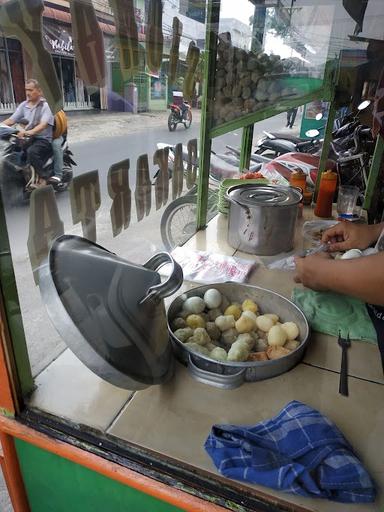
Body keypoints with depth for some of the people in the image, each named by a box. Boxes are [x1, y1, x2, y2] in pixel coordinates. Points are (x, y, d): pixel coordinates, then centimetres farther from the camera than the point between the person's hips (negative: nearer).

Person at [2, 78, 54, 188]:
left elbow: (43, 124, -19)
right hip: (26, 138, 6)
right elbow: (11, 120, 9)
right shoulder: (23, 105, 13)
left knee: (31, 152, -35)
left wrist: (28, 132, -35)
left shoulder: (45, 105, -4)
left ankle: (43, 178, -20)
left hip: (43, 139, -6)